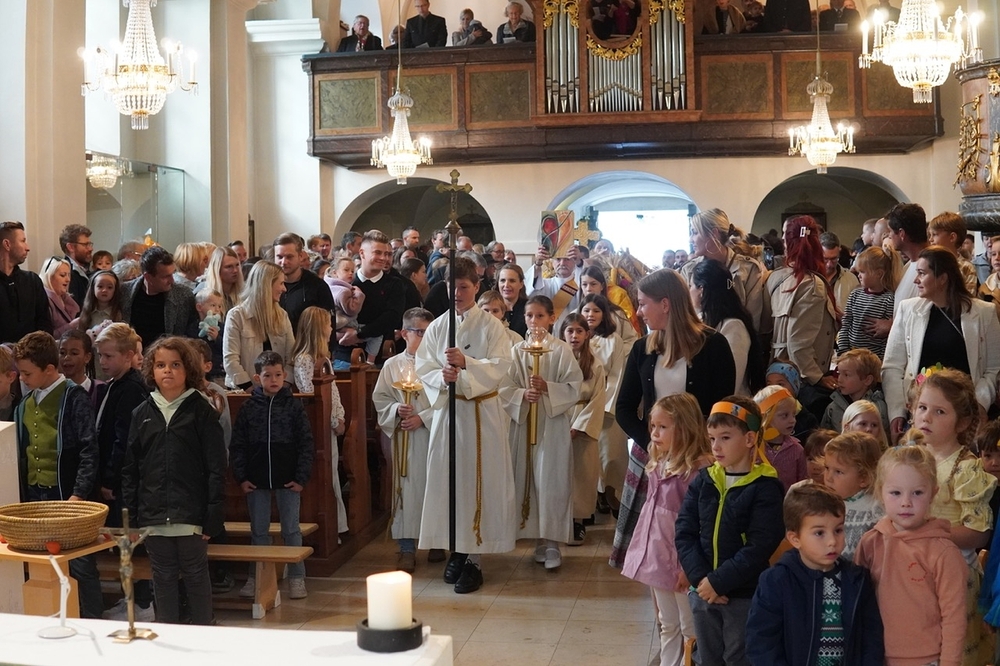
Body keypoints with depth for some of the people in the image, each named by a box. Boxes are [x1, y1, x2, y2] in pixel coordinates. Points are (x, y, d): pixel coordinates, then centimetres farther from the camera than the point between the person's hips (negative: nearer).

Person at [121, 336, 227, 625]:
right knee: (163, 579, 13)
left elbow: (216, 468, -6)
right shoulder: (142, 413, 7)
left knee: (196, 578, 7)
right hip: (154, 516, 3)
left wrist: (212, 517, -10)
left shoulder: (202, 411, -4)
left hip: (191, 514, -3)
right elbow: (130, 469, 9)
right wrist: (131, 516, 4)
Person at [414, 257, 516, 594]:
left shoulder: (491, 326, 0)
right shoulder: (436, 327, 9)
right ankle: (457, 549, 14)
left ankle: (473, 556, 1)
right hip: (447, 409, 3)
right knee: (449, 478, 2)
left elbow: (500, 366, -10)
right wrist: (442, 376, -18)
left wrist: (466, 363, -24)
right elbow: (423, 368, 3)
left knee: (480, 480, -4)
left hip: (483, 412, -3)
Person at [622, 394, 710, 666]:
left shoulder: (698, 469, -19)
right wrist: (644, 552, 16)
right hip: (657, 557, 8)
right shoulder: (659, 465, 6)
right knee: (668, 626, 20)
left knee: (690, 629, 6)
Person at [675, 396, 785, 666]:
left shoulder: (765, 487, -11)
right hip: (703, 592, 5)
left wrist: (719, 581, -20)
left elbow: (760, 546, -18)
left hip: (745, 596, -5)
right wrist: (700, 577, -13)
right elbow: (684, 532, 0)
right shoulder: (703, 480, 4)